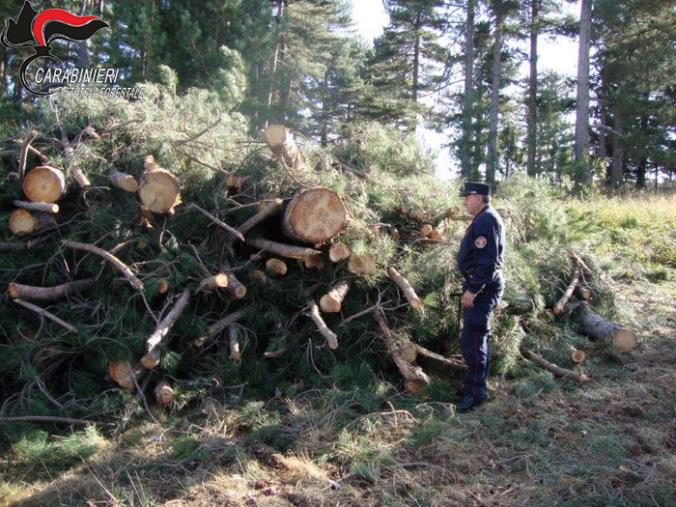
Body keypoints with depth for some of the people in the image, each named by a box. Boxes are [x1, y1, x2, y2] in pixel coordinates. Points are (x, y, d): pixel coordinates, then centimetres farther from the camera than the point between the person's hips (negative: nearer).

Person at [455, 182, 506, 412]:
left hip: (482, 288, -11)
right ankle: (478, 384, 28)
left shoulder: (485, 221, -17)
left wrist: (473, 289, -24)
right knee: (479, 337, 17)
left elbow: (486, 261, -25)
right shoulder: (487, 219, 17)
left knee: (471, 339, -10)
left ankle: (475, 391, -5)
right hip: (483, 287, 11)